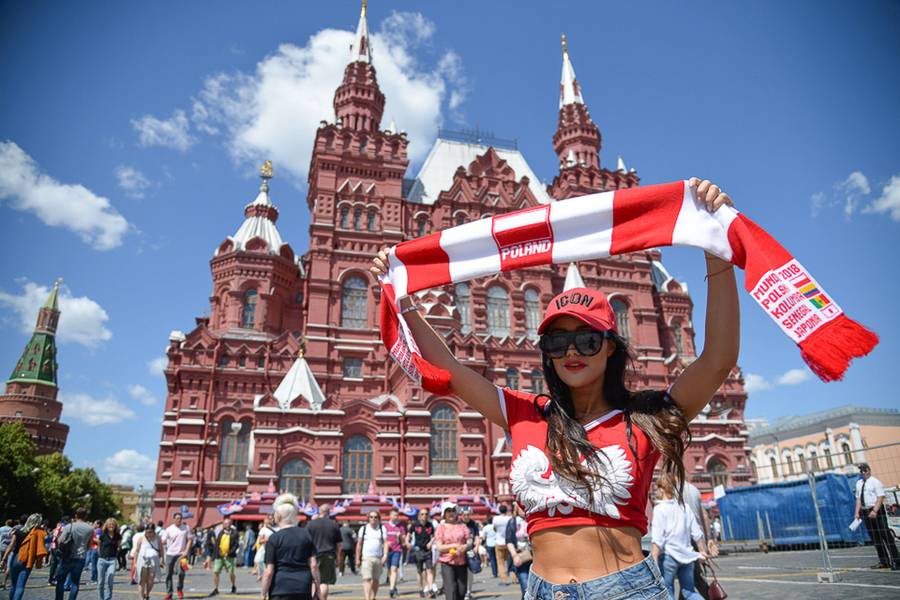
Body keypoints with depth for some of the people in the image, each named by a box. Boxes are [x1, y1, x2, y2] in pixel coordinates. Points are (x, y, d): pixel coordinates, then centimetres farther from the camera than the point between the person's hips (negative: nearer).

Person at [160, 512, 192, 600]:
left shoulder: (186, 528, 3)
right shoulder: (169, 529, 2)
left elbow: (189, 540, 5)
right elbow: (163, 541, 0)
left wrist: (186, 551, -5)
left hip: (181, 554, -1)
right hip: (170, 554, 1)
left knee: (181, 572, -13)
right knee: (169, 574, 5)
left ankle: (180, 590, 11)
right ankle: (169, 593, 18)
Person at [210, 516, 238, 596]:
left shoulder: (234, 532, -1)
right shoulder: (221, 532, 9)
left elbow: (237, 544, -7)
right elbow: (216, 543, 8)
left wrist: (230, 552, -17)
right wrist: (217, 552, -6)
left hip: (229, 556, -3)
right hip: (219, 555, 3)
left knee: (231, 573, 1)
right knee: (215, 572, -4)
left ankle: (234, 587, 24)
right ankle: (215, 589, 8)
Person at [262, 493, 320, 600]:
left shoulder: (274, 538, -7)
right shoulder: (306, 534, 4)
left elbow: (269, 571, -8)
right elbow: (313, 565, 2)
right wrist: (316, 586, 10)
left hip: (281, 588, -4)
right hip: (304, 588, 4)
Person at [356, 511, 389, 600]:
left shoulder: (382, 529, 6)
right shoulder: (363, 529, 5)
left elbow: (385, 543, 2)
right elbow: (359, 544, 7)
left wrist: (385, 555, -11)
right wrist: (358, 559, 4)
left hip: (379, 558, 2)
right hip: (366, 557, -2)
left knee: (376, 580, 8)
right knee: (367, 578, -14)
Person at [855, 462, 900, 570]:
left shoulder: (875, 482, -5)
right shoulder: (859, 483, 13)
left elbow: (880, 497, -13)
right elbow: (858, 499, 14)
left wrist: (875, 511, -22)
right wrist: (857, 512, 6)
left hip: (877, 511, -6)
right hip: (865, 512, 6)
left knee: (885, 535, -6)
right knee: (875, 538, 10)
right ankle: (883, 562, 17)